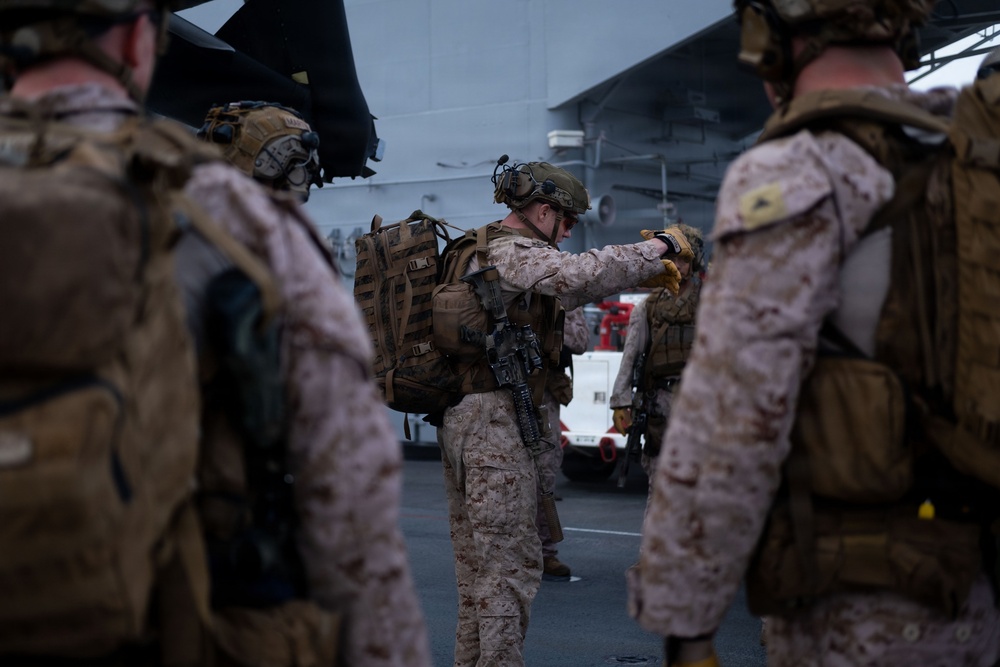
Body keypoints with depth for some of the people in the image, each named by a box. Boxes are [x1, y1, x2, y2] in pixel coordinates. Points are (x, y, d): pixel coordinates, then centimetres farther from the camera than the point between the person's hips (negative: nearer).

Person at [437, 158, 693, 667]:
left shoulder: (477, 250, 20)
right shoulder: (512, 253, -11)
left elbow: (561, 292, 27)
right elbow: (582, 274, -29)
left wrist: (641, 272, 18)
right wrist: (660, 248, -17)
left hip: (458, 417, 10)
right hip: (495, 419, -10)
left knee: (475, 560, 14)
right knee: (510, 563, -8)